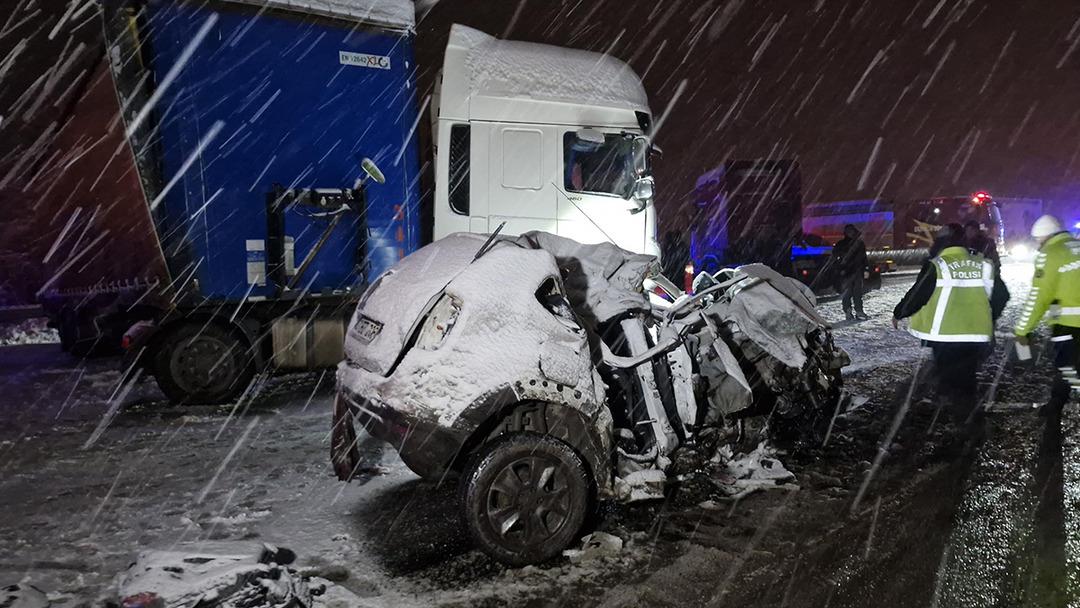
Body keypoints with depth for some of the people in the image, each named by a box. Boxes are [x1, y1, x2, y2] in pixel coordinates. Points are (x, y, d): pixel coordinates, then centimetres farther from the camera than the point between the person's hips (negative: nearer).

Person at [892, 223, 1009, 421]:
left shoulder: (936, 266, -10)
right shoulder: (983, 265, 7)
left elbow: (916, 296, -9)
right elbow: (1001, 295, 13)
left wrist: (898, 313, 8)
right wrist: (987, 319, 27)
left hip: (945, 336, -5)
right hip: (977, 336, 5)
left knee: (948, 383, 3)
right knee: (967, 381, 16)